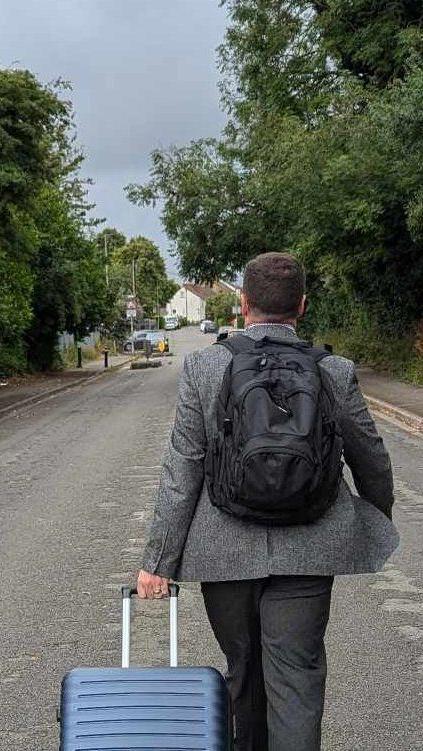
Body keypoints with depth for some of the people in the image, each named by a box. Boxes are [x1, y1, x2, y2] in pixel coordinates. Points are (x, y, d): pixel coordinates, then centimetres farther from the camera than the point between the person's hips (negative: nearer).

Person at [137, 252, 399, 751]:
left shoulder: (202, 367, -6)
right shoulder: (335, 373, -3)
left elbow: (181, 473, -7)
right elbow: (372, 463, 9)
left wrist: (158, 561, -1)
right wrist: (379, 521, 29)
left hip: (225, 550, 1)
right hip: (306, 552, 0)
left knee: (243, 672, 20)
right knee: (295, 680, 4)